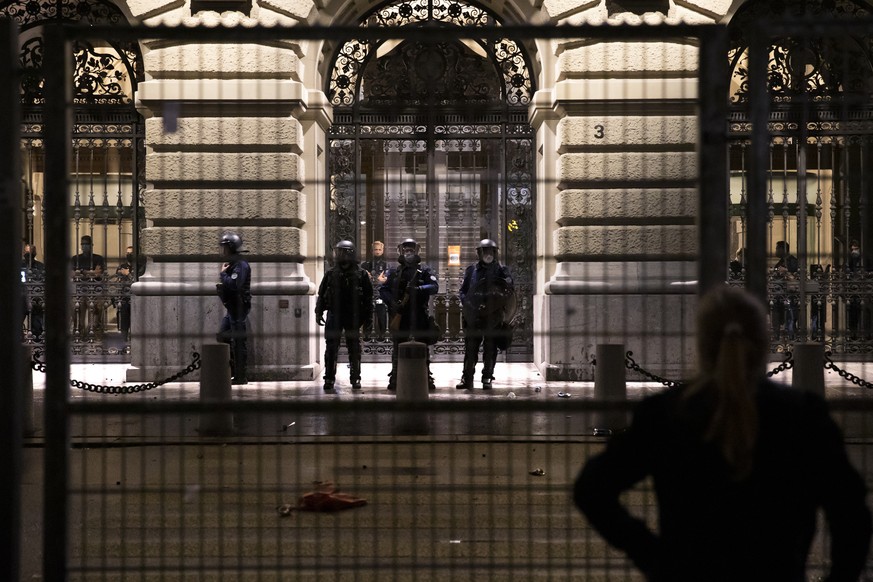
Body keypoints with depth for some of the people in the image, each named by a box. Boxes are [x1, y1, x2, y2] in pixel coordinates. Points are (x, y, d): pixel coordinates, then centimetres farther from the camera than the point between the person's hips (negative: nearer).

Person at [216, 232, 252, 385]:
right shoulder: (231, 263, 16)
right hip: (232, 307, 11)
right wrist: (221, 286, 4)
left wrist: (222, 273, -14)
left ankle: (240, 376, -1)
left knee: (239, 342, -6)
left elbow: (234, 285, -28)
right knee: (222, 337, 15)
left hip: (239, 307, -11)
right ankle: (230, 369, 23)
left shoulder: (240, 265, -16)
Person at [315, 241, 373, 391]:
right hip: (334, 315, 1)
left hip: (353, 317, -1)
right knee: (331, 348, -2)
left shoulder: (361, 274, 1)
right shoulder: (331, 273, 6)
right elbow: (321, 294, 10)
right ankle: (329, 379, 3)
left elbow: (368, 297, 3)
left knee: (354, 349, 4)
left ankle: (355, 379, 13)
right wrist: (319, 312, 4)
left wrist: (368, 316, -1)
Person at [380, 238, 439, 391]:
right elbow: (383, 290, 7)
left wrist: (418, 289, -25)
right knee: (398, 347, 4)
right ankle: (395, 378, 9)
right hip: (399, 315, 1)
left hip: (420, 315, -1)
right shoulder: (394, 272, 11)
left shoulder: (425, 270, 5)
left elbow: (434, 287, -8)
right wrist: (392, 303, -11)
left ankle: (426, 378, 6)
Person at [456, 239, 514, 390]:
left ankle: (487, 379, 10)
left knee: (490, 349, 3)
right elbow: (462, 290, 12)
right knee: (470, 348, 1)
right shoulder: (472, 270, 10)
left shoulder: (501, 270, 6)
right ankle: (467, 378, 5)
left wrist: (502, 307, -15)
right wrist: (465, 303, -6)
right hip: (473, 315, 1)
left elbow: (510, 290, 0)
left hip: (493, 316, -1)